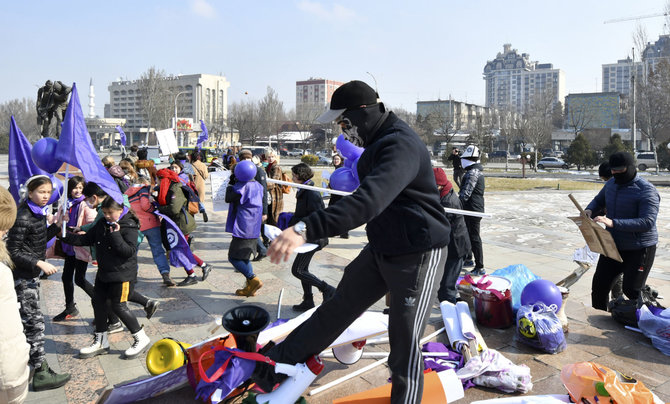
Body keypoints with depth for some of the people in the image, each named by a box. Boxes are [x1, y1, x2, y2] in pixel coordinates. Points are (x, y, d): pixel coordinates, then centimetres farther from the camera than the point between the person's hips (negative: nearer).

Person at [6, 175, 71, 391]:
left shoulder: (38, 213, 6)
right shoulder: (22, 217, -20)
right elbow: (13, 251, -19)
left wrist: (57, 225, 3)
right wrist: (39, 263, -24)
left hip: (31, 274, 9)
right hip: (22, 275, -9)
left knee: (28, 321, 19)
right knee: (34, 322, -6)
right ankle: (41, 373, -1)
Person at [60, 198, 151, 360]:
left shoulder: (129, 226, -15)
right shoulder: (101, 224, 8)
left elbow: (129, 251, -22)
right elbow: (86, 239, 15)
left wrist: (116, 235, -28)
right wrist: (66, 236, 5)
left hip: (122, 274, -8)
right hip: (104, 273, 9)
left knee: (119, 306, -6)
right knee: (98, 302, 11)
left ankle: (141, 339, 10)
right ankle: (100, 342, 28)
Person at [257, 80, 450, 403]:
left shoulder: (401, 146, -26)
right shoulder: (378, 142, 6)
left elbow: (370, 200, -42)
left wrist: (306, 229, -51)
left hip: (418, 255, -9)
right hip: (381, 249, 9)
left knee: (405, 342, -1)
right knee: (337, 307, 15)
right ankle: (277, 362, 27)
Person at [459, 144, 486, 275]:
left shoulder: (472, 173, -19)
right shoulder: (477, 171, 15)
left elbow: (465, 193, -22)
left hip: (473, 210, -11)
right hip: (475, 208, 11)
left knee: (474, 238, -6)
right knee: (467, 234, 22)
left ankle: (480, 268, -1)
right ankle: (469, 259, 36)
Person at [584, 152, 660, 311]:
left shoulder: (646, 191, -19)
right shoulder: (611, 184, 4)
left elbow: (648, 222, -29)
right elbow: (599, 200, 23)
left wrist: (613, 223, -39)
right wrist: (589, 210, -2)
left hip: (639, 249, -7)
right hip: (613, 245, 7)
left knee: (632, 290, -4)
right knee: (599, 284, 8)